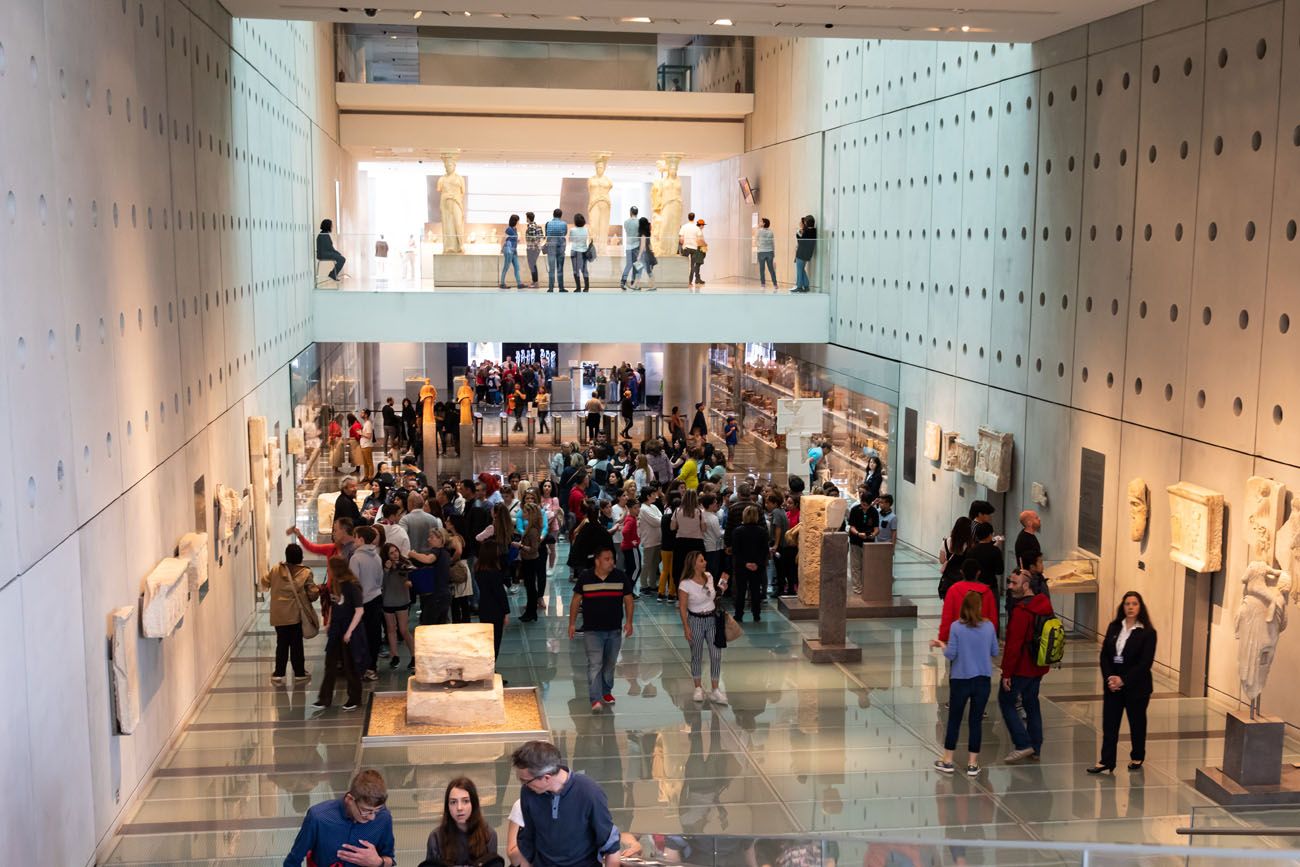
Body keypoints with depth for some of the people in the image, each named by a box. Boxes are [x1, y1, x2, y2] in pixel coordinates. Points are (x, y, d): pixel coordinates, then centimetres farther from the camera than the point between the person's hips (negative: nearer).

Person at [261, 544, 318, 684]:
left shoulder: (276, 570, -1)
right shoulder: (305, 573, -8)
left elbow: (265, 582, 14)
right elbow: (312, 593, -10)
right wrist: (318, 591, 12)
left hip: (279, 615, 2)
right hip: (296, 614, -2)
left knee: (282, 643, 9)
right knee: (296, 644, 8)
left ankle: (278, 674, 8)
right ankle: (299, 672, 16)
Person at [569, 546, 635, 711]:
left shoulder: (621, 576, -2)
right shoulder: (585, 577, -6)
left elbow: (628, 600, 6)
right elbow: (576, 600, 3)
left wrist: (628, 622, -1)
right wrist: (572, 623, 2)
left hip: (614, 630, 3)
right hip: (592, 630, -3)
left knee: (610, 664, 15)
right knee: (595, 664, -10)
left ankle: (606, 691, 35)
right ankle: (595, 699, -14)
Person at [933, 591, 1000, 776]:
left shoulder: (957, 627, -12)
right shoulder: (989, 626, -4)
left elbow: (950, 655, -12)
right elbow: (995, 652, 5)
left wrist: (942, 645, 8)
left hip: (960, 679, -2)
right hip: (983, 680, 2)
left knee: (954, 720, 11)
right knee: (976, 721, 10)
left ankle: (947, 761, 18)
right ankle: (973, 764, 14)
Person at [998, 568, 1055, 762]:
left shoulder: (1021, 610, -23)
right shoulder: (1045, 605, 6)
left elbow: (1013, 645, -23)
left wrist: (1006, 673, -18)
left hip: (1021, 668, -9)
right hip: (1039, 666, 9)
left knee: (1006, 701, 4)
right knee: (1031, 703, 18)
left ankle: (1023, 744, -2)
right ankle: (1036, 747, 23)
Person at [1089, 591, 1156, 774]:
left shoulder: (1148, 633, -10)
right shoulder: (1114, 627, 4)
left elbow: (1145, 663, -15)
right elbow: (1104, 655, 2)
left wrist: (1123, 680, -19)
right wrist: (1109, 677, -13)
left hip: (1136, 686, -3)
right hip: (1112, 684, 4)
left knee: (1137, 723, 13)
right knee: (1109, 723, 2)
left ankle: (1137, 757, 30)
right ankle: (1106, 761, 7)